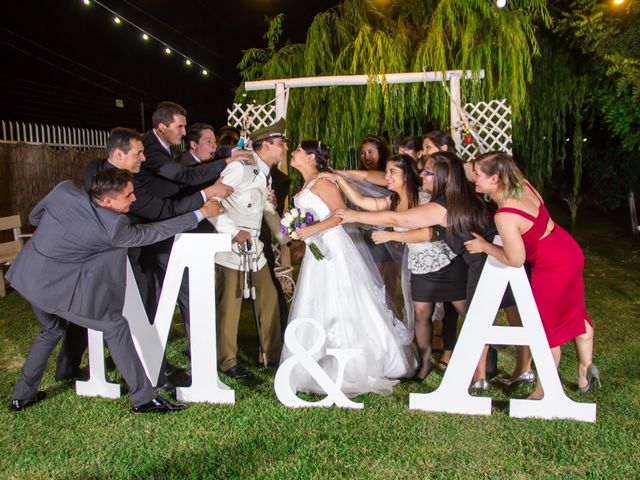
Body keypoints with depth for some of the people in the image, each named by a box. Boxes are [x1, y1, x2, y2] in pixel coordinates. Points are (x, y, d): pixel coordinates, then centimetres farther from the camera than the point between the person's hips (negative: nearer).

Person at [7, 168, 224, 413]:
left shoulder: (65, 189, -8)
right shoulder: (111, 226, -24)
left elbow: (34, 217, 8)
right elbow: (154, 232, -13)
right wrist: (201, 213, -7)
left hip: (28, 275, 8)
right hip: (56, 288, -7)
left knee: (52, 330, 30)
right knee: (115, 327, 2)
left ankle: (22, 395, 40)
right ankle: (143, 398, 7)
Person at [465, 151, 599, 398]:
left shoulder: (504, 216, -30)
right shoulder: (523, 185, -7)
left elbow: (516, 260, -21)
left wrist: (484, 246, -11)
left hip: (552, 267, -9)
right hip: (569, 251, 9)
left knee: (546, 326, 8)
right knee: (574, 313, 23)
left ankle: (544, 390, 25)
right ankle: (586, 369, 42)